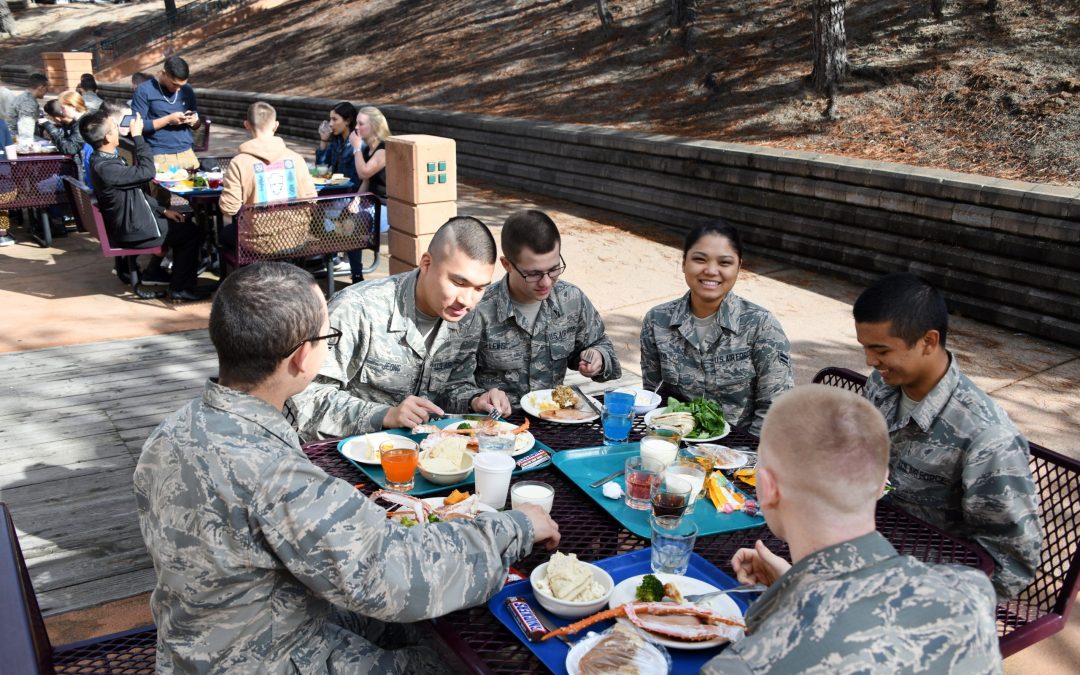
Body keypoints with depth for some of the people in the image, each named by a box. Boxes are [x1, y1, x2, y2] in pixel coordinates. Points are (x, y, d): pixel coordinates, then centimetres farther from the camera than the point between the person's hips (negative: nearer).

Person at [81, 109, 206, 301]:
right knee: (190, 233, 1)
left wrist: (163, 210, 8)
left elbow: (135, 192, 10)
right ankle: (180, 289, 10)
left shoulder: (103, 160, 4)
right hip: (131, 233, -10)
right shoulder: (105, 168, -30)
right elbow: (146, 172, -29)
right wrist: (137, 136, -21)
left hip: (129, 221, 10)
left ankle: (155, 271, 34)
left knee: (178, 225, 25)